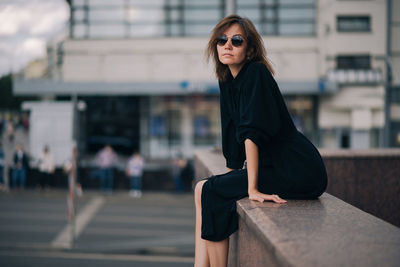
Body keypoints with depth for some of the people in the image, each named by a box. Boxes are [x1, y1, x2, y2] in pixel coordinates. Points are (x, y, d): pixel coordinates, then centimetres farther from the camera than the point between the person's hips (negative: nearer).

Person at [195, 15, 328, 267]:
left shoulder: (255, 74, -15)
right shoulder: (227, 82, 11)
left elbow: (252, 132, -21)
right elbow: (234, 138, 16)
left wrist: (252, 188, -23)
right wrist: (230, 177, 15)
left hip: (297, 171, -9)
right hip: (274, 166, 9)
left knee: (208, 192, -9)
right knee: (202, 189, 7)